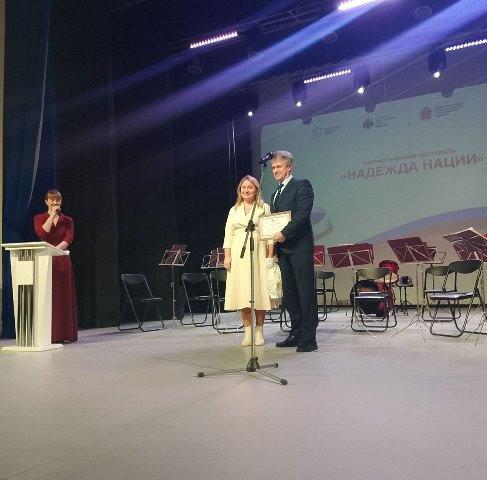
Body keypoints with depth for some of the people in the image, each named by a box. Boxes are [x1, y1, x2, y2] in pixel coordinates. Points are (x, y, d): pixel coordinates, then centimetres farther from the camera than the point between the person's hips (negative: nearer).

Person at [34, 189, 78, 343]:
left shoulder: (67, 220, 10)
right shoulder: (39, 218, 7)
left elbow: (68, 239, -4)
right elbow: (42, 233, -12)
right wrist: (52, 214, -9)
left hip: (62, 261, 1)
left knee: (63, 296, 1)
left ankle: (64, 333, 5)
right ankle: (48, 334, 0)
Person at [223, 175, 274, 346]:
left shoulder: (264, 208, 7)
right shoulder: (234, 210, 15)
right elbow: (228, 235, 11)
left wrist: (270, 255, -7)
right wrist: (227, 256, 1)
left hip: (258, 253, -2)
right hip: (239, 255, 2)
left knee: (259, 292, -2)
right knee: (242, 293, 0)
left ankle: (259, 330, 8)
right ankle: (248, 331, 6)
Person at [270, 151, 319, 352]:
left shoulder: (302, 185, -3)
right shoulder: (275, 194, 22)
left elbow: (302, 214, -16)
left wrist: (284, 233, -22)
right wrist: (272, 236, 1)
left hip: (299, 247, -8)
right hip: (283, 248, 8)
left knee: (306, 292, -5)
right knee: (289, 293, 10)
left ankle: (309, 339, -2)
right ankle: (296, 334, 18)